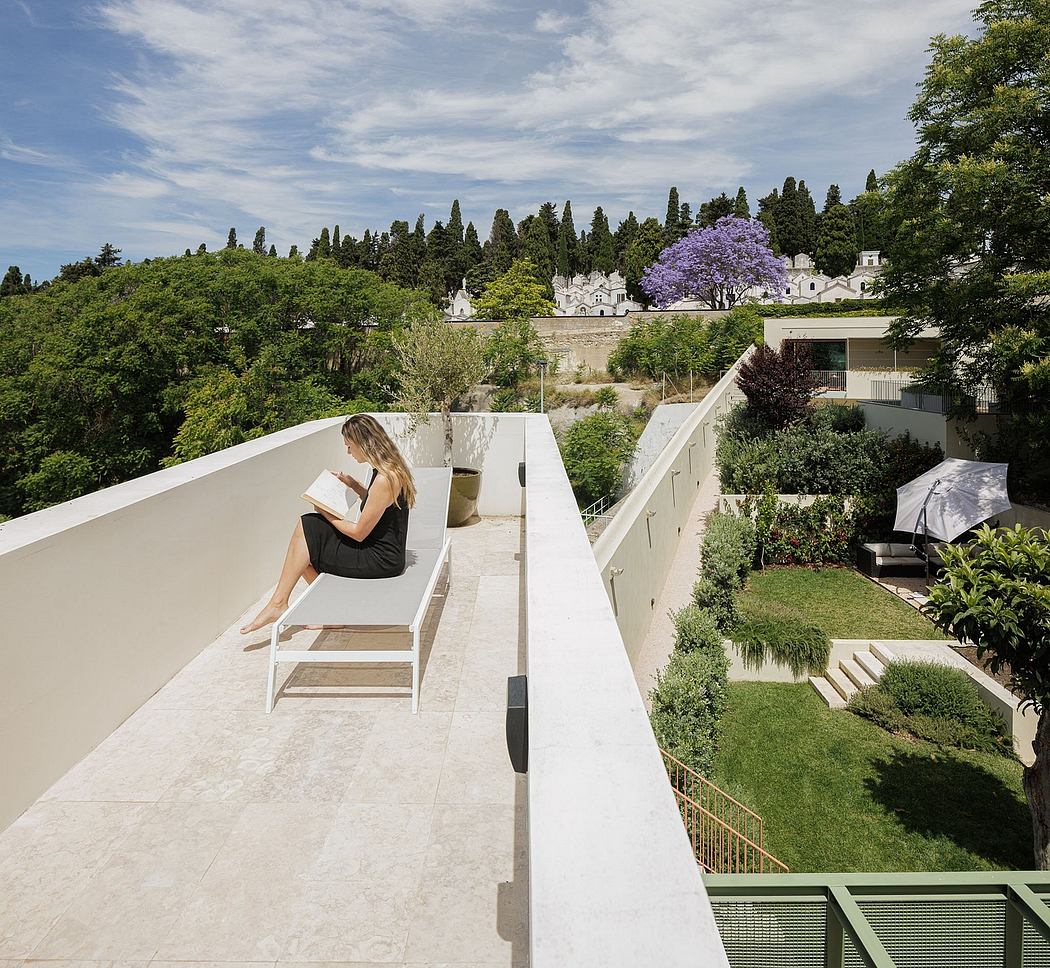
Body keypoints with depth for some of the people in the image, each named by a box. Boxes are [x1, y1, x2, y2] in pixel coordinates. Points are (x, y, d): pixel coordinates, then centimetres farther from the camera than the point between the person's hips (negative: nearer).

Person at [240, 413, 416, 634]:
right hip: (379, 551, 10)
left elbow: (359, 533, -18)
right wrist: (353, 483, 11)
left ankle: (278, 604, 3)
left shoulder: (385, 479, -24)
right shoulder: (390, 467, 5)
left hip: (381, 560, -10)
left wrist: (326, 514, -3)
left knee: (306, 529, -8)